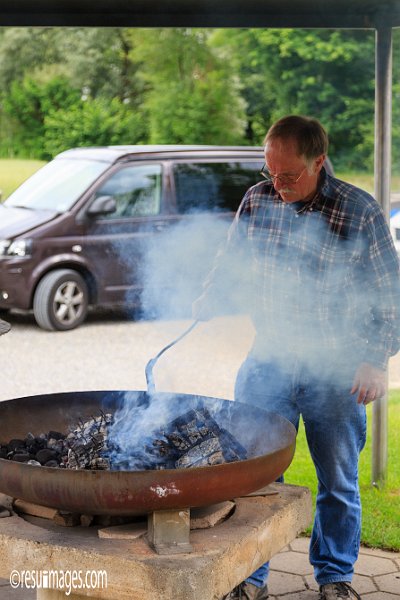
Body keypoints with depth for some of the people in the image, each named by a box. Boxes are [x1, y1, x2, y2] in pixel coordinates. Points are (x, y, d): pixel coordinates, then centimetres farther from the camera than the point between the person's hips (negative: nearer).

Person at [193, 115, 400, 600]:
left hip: (336, 372, -2)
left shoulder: (360, 211, -9)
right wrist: (210, 296, -2)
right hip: (268, 361, 2)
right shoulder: (256, 200, -1)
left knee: (338, 481, 11)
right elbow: (230, 259, 16)